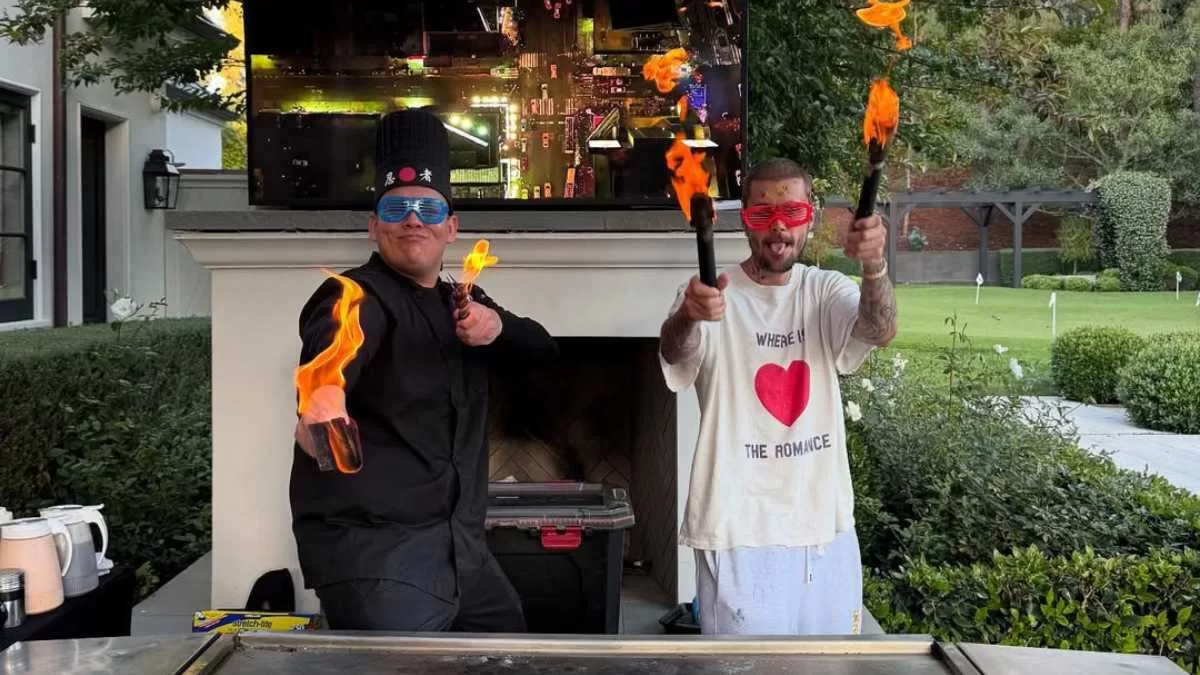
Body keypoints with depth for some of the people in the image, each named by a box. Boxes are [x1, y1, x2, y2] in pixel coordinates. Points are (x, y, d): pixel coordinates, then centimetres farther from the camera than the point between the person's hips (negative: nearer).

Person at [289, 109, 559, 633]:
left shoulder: (462, 302, 17)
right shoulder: (359, 297, -11)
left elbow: (544, 348, 15)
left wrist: (499, 326, -9)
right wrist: (322, 399, -57)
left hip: (460, 547, 9)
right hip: (373, 547, -8)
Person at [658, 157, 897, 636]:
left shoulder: (826, 291, 3)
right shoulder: (715, 295, -6)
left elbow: (880, 332, -17)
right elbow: (675, 353, -26)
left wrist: (875, 267, -39)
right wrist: (687, 318, -51)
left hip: (827, 529, 4)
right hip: (740, 533, -4)